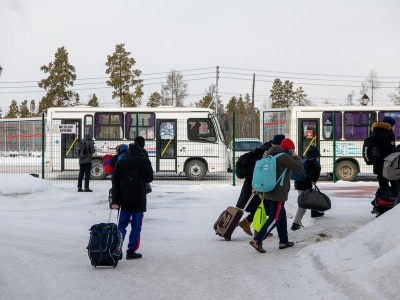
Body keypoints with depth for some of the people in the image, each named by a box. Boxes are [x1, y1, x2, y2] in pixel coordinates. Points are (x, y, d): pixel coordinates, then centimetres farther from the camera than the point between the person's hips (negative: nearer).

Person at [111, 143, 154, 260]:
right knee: (136, 225, 3)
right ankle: (131, 251, 1)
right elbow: (149, 179, 5)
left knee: (122, 224, 14)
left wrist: (115, 200, 0)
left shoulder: (121, 163, 3)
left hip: (124, 199, 3)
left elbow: (115, 182, 0)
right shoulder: (145, 162, -4)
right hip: (139, 200, -2)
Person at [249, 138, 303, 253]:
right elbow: (299, 168, -12)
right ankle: (257, 240, -14)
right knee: (274, 219, -7)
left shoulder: (270, 156, 14)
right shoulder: (284, 157, -13)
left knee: (282, 216, 19)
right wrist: (295, 157, 4)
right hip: (279, 194, -9)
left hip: (269, 192, 10)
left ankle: (284, 241, 25)